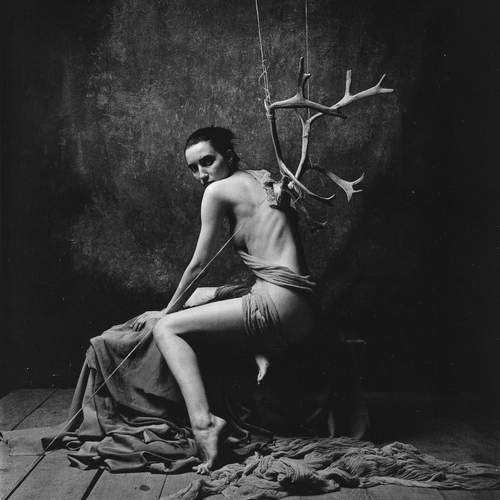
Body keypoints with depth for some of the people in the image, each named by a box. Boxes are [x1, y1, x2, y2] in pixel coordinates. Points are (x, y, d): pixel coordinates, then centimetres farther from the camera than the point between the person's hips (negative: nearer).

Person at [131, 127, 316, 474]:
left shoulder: (219, 190, -4)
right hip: (300, 310, 9)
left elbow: (199, 264, 1)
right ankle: (261, 353, 5)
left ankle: (203, 420, -18)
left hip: (277, 305, -9)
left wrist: (167, 311, 14)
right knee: (198, 297, 26)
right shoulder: (264, 178, 19)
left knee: (166, 328, -3)